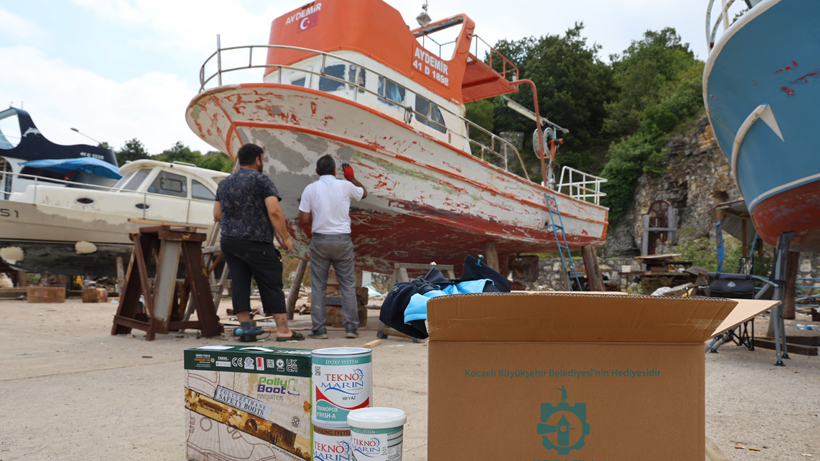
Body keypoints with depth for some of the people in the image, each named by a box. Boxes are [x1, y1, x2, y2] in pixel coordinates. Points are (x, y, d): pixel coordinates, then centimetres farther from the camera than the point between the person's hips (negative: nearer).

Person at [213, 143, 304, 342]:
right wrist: (285, 238, -10)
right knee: (271, 285, -1)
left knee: (240, 284, 7)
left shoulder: (224, 183, 14)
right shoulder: (262, 180, -7)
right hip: (256, 243, -6)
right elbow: (274, 211, -16)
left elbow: (217, 214, 16)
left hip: (228, 241, 6)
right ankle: (283, 329, 2)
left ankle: (247, 328, 8)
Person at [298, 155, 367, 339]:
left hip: (320, 240, 0)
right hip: (342, 240, 0)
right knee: (348, 285, 8)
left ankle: (319, 329, 7)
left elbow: (303, 221, -2)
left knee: (318, 286, 7)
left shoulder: (310, 189, -2)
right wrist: (351, 178, 33)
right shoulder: (345, 186, 0)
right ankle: (351, 326, 6)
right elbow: (364, 192, 22)